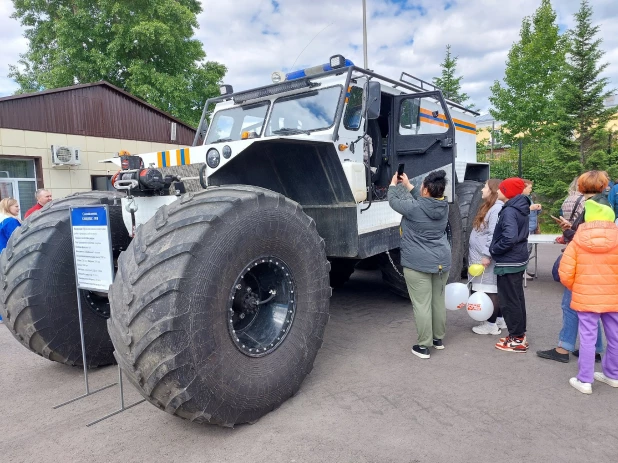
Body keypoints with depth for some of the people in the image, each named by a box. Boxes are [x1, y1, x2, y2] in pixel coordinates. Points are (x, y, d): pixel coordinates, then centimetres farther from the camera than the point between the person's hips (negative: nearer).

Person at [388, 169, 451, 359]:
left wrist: (393, 184, 20)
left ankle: (423, 346, 7)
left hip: (418, 264, -7)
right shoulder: (444, 207, 0)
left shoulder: (414, 208, -18)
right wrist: (408, 185, 26)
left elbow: (393, 201, 1)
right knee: (439, 300, 18)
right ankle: (438, 338, 33)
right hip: (442, 262, 7)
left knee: (422, 304, -1)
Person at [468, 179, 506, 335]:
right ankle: (500, 319, 27)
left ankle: (492, 325, 6)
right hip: (481, 256, 10)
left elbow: (494, 235, -23)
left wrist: (488, 255, -23)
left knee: (490, 291, -2)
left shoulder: (497, 208, -17)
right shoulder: (488, 207, 16)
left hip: (487, 258, -10)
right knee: (494, 290, 16)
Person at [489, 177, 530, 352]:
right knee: (517, 298, 17)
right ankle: (520, 334, 28)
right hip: (518, 260, 10)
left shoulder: (509, 211, -21)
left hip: (508, 263, -10)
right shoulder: (520, 209, 9)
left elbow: (509, 238, -32)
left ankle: (517, 340, 8)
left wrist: (493, 249, -16)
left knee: (509, 300, 0)